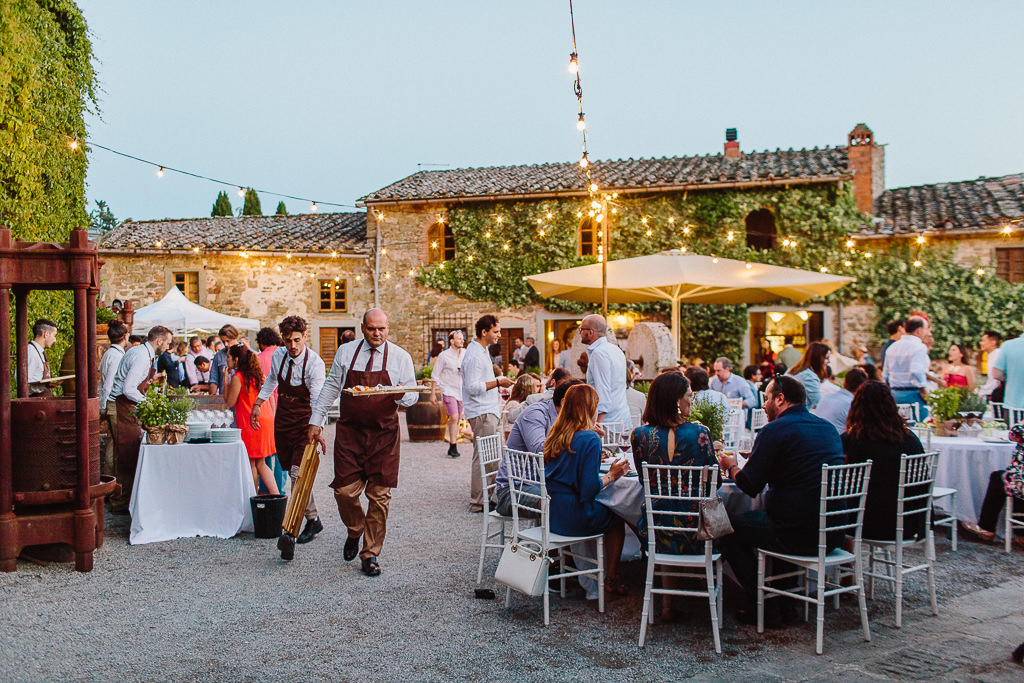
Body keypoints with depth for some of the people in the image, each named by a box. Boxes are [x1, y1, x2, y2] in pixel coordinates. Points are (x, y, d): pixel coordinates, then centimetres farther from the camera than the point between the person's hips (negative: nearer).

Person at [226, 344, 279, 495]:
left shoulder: (237, 377, -10)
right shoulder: (259, 373, 12)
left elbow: (230, 402, -6)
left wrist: (226, 381, 0)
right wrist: (271, 419, 18)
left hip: (250, 423, -7)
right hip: (266, 420, 7)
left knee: (251, 463, 4)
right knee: (260, 463, 12)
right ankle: (276, 494, 3)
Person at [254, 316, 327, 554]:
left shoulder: (315, 363, -19)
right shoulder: (278, 355, -2)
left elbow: (318, 400, -29)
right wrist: (258, 403, 19)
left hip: (305, 422, -6)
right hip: (282, 420, 6)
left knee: (298, 475, -15)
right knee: (293, 474, 10)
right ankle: (313, 519, 25)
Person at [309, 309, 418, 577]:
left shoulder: (400, 357, 2)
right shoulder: (346, 353, 5)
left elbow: (412, 395, 3)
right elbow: (331, 387, 11)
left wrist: (401, 395, -20)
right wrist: (315, 421, 8)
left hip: (383, 434, -1)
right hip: (349, 431, 1)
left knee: (379, 495, -1)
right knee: (345, 490, -3)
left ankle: (371, 554, 14)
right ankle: (355, 530, 30)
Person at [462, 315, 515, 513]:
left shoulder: (481, 351, 17)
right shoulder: (474, 355, -17)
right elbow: (472, 387, -23)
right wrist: (498, 382, -18)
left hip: (487, 411, 11)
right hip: (481, 413, -11)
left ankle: (486, 497, 21)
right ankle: (478, 502, -2)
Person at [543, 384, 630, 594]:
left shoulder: (556, 435, 6)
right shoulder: (591, 439, -17)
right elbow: (589, 487, -20)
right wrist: (611, 475, -4)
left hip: (550, 513, 7)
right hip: (573, 517, -7)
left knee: (608, 512, 28)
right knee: (617, 518, 18)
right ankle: (610, 580, 22)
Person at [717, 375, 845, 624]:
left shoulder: (774, 431, -12)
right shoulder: (829, 428, 12)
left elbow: (749, 485, -12)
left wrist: (731, 466, 10)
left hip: (797, 536, -8)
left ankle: (762, 607, 10)